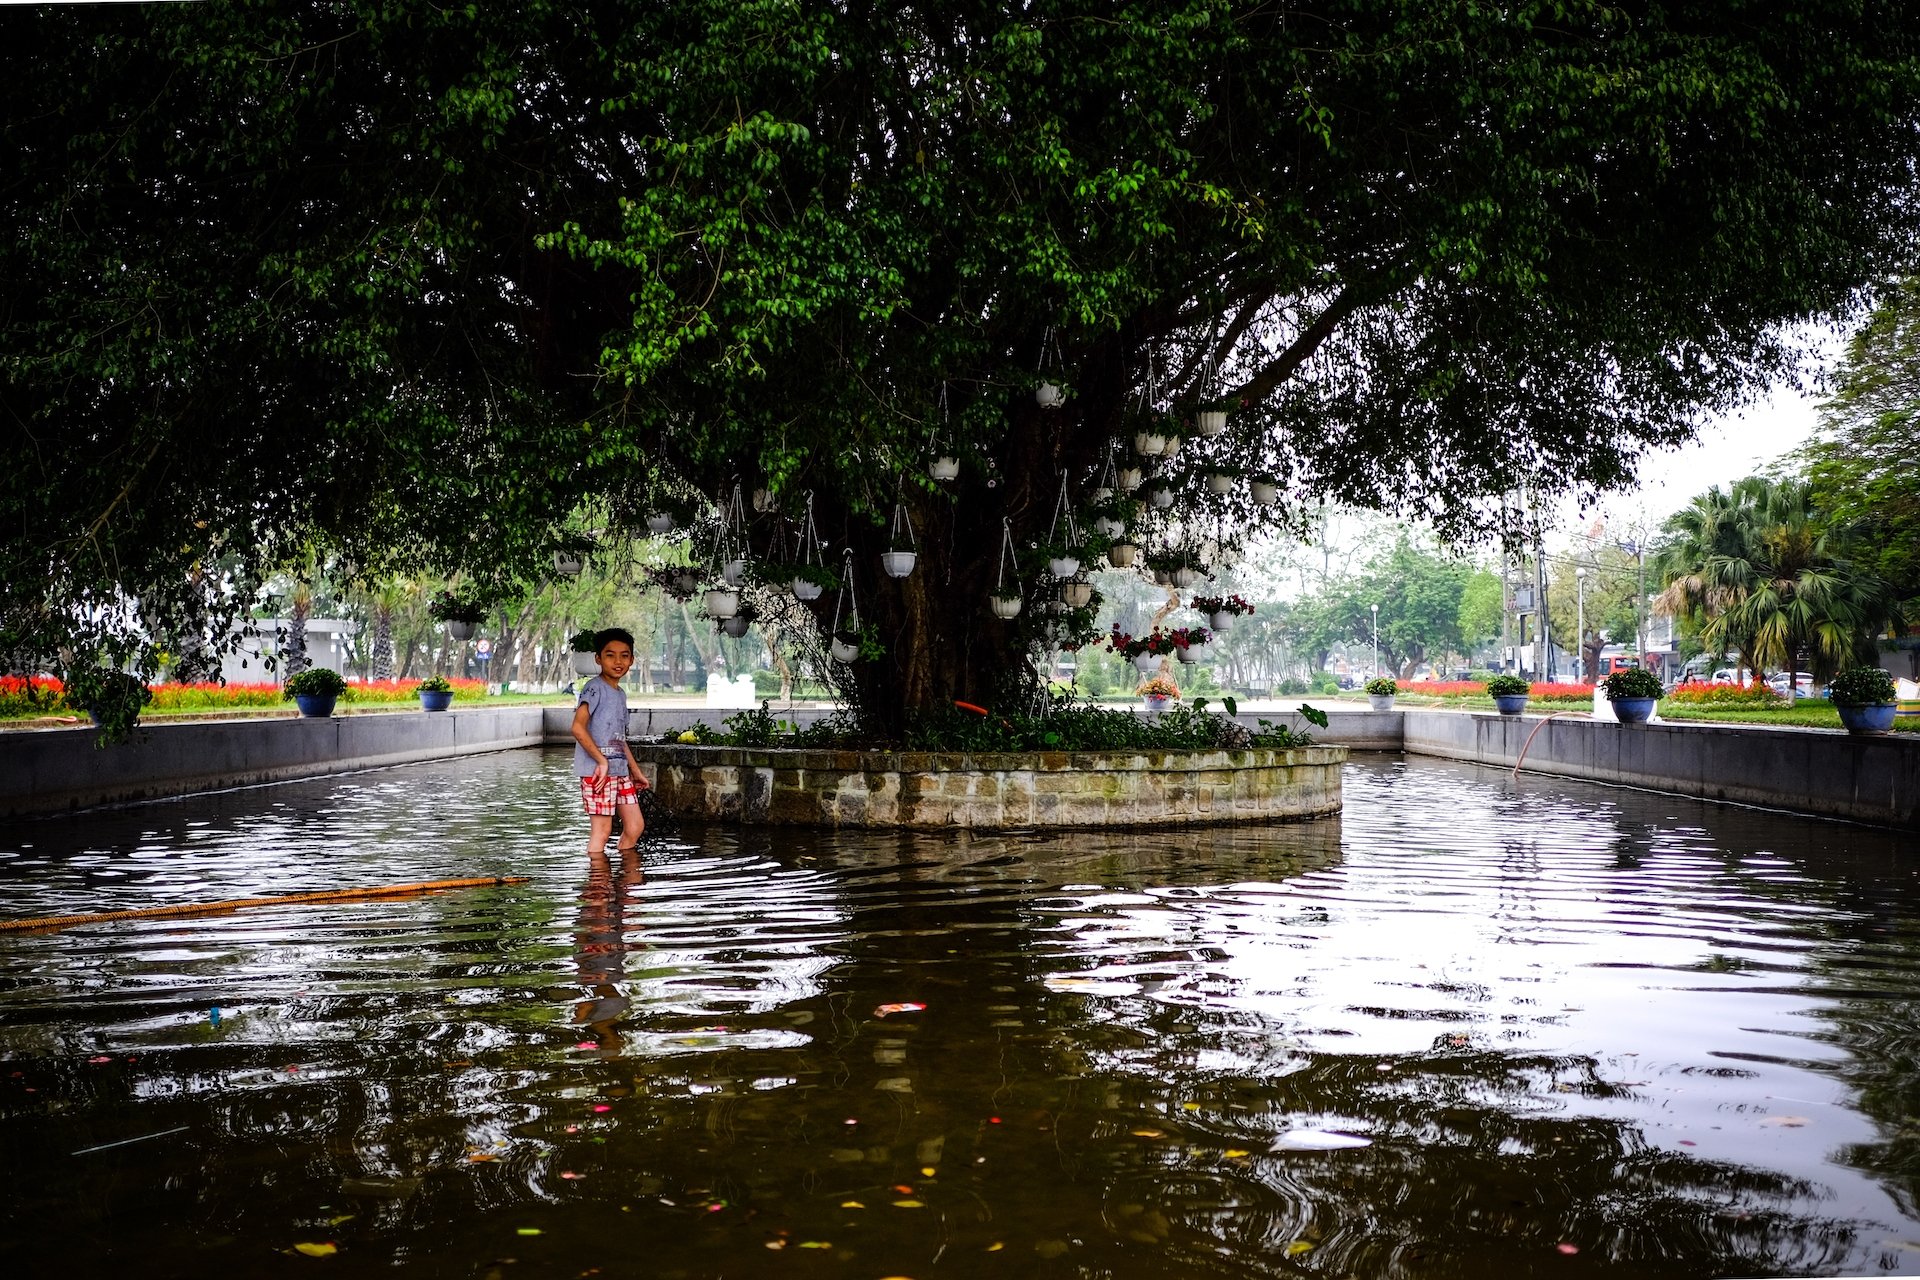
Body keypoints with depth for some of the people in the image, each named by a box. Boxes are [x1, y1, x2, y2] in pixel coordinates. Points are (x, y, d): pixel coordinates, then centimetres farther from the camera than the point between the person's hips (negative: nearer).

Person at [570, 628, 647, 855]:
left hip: (620, 771, 9)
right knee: (602, 830, -7)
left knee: (635, 826, 9)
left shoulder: (620, 694, 18)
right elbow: (578, 727, -21)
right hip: (596, 771, -9)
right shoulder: (594, 687, -9)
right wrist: (602, 761, -22)